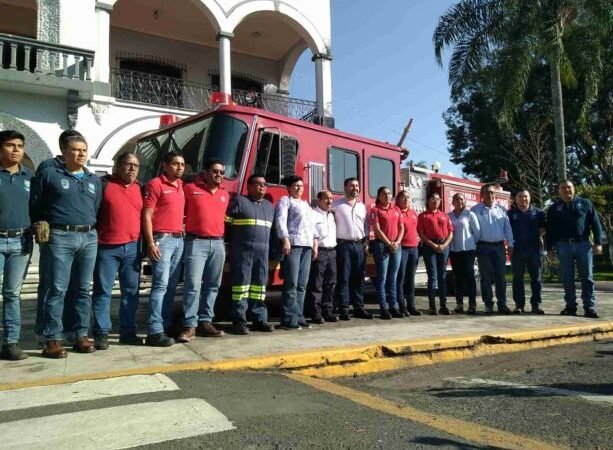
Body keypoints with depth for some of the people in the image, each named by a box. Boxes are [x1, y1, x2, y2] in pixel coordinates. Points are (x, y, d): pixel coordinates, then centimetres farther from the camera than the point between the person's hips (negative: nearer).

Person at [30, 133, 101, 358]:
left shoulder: (94, 180, 17)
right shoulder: (50, 175, 4)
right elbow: (34, 206, 5)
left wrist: (92, 229, 12)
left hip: (89, 237, 5)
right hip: (61, 237, -4)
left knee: (83, 289, 7)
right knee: (57, 289, -5)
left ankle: (81, 336, 14)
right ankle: (53, 340, 0)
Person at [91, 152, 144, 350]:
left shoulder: (140, 189, 13)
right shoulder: (104, 184, 0)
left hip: (133, 247, 5)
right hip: (107, 247, -4)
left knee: (131, 292, 7)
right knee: (103, 291, 1)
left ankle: (128, 332, 16)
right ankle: (101, 333, 7)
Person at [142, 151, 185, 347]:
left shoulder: (181, 186, 17)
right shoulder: (155, 184, -4)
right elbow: (146, 215, -9)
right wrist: (151, 243, -18)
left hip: (179, 240, 8)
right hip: (162, 239, -7)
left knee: (172, 286, 10)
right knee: (161, 285, -12)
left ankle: (167, 325, 17)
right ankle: (155, 332, -12)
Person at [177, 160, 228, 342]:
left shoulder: (225, 195, 16)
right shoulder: (190, 189, 0)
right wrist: (183, 230, -1)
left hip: (218, 244, 6)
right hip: (196, 243, -5)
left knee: (212, 285, 7)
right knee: (193, 285, -11)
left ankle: (205, 321, 14)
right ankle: (189, 325, -9)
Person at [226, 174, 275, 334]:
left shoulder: (269, 206, 18)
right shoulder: (239, 201, -1)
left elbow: (272, 229, 23)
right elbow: (226, 222, -5)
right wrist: (233, 242, -5)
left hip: (262, 252, 6)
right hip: (242, 251, -6)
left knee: (260, 285, 7)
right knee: (241, 284, -4)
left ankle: (260, 319, 13)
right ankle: (239, 321, 1)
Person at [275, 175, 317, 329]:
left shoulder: (306, 204, 27)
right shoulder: (285, 200, 5)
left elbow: (312, 224, 25)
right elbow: (280, 221, -7)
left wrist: (315, 243, 15)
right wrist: (285, 240, -19)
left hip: (307, 245, 7)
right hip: (293, 244, -7)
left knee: (302, 284, 5)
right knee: (291, 283, -10)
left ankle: (298, 316, 9)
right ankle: (289, 319, -8)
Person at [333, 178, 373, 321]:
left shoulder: (362, 206, 15)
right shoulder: (336, 204, 0)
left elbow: (366, 225, 18)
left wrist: (366, 241, 9)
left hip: (359, 245, 5)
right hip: (344, 244, -5)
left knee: (359, 277, 7)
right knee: (344, 278, -3)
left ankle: (359, 308, 14)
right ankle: (343, 309, 0)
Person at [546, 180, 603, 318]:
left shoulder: (585, 203, 8)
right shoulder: (554, 208, 11)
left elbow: (596, 223, 4)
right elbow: (550, 230, 11)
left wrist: (598, 242, -5)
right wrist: (550, 248, 5)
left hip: (583, 244, -1)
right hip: (563, 246, 1)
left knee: (587, 277, -1)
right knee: (567, 278, 3)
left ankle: (589, 307, 2)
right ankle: (571, 306, 10)